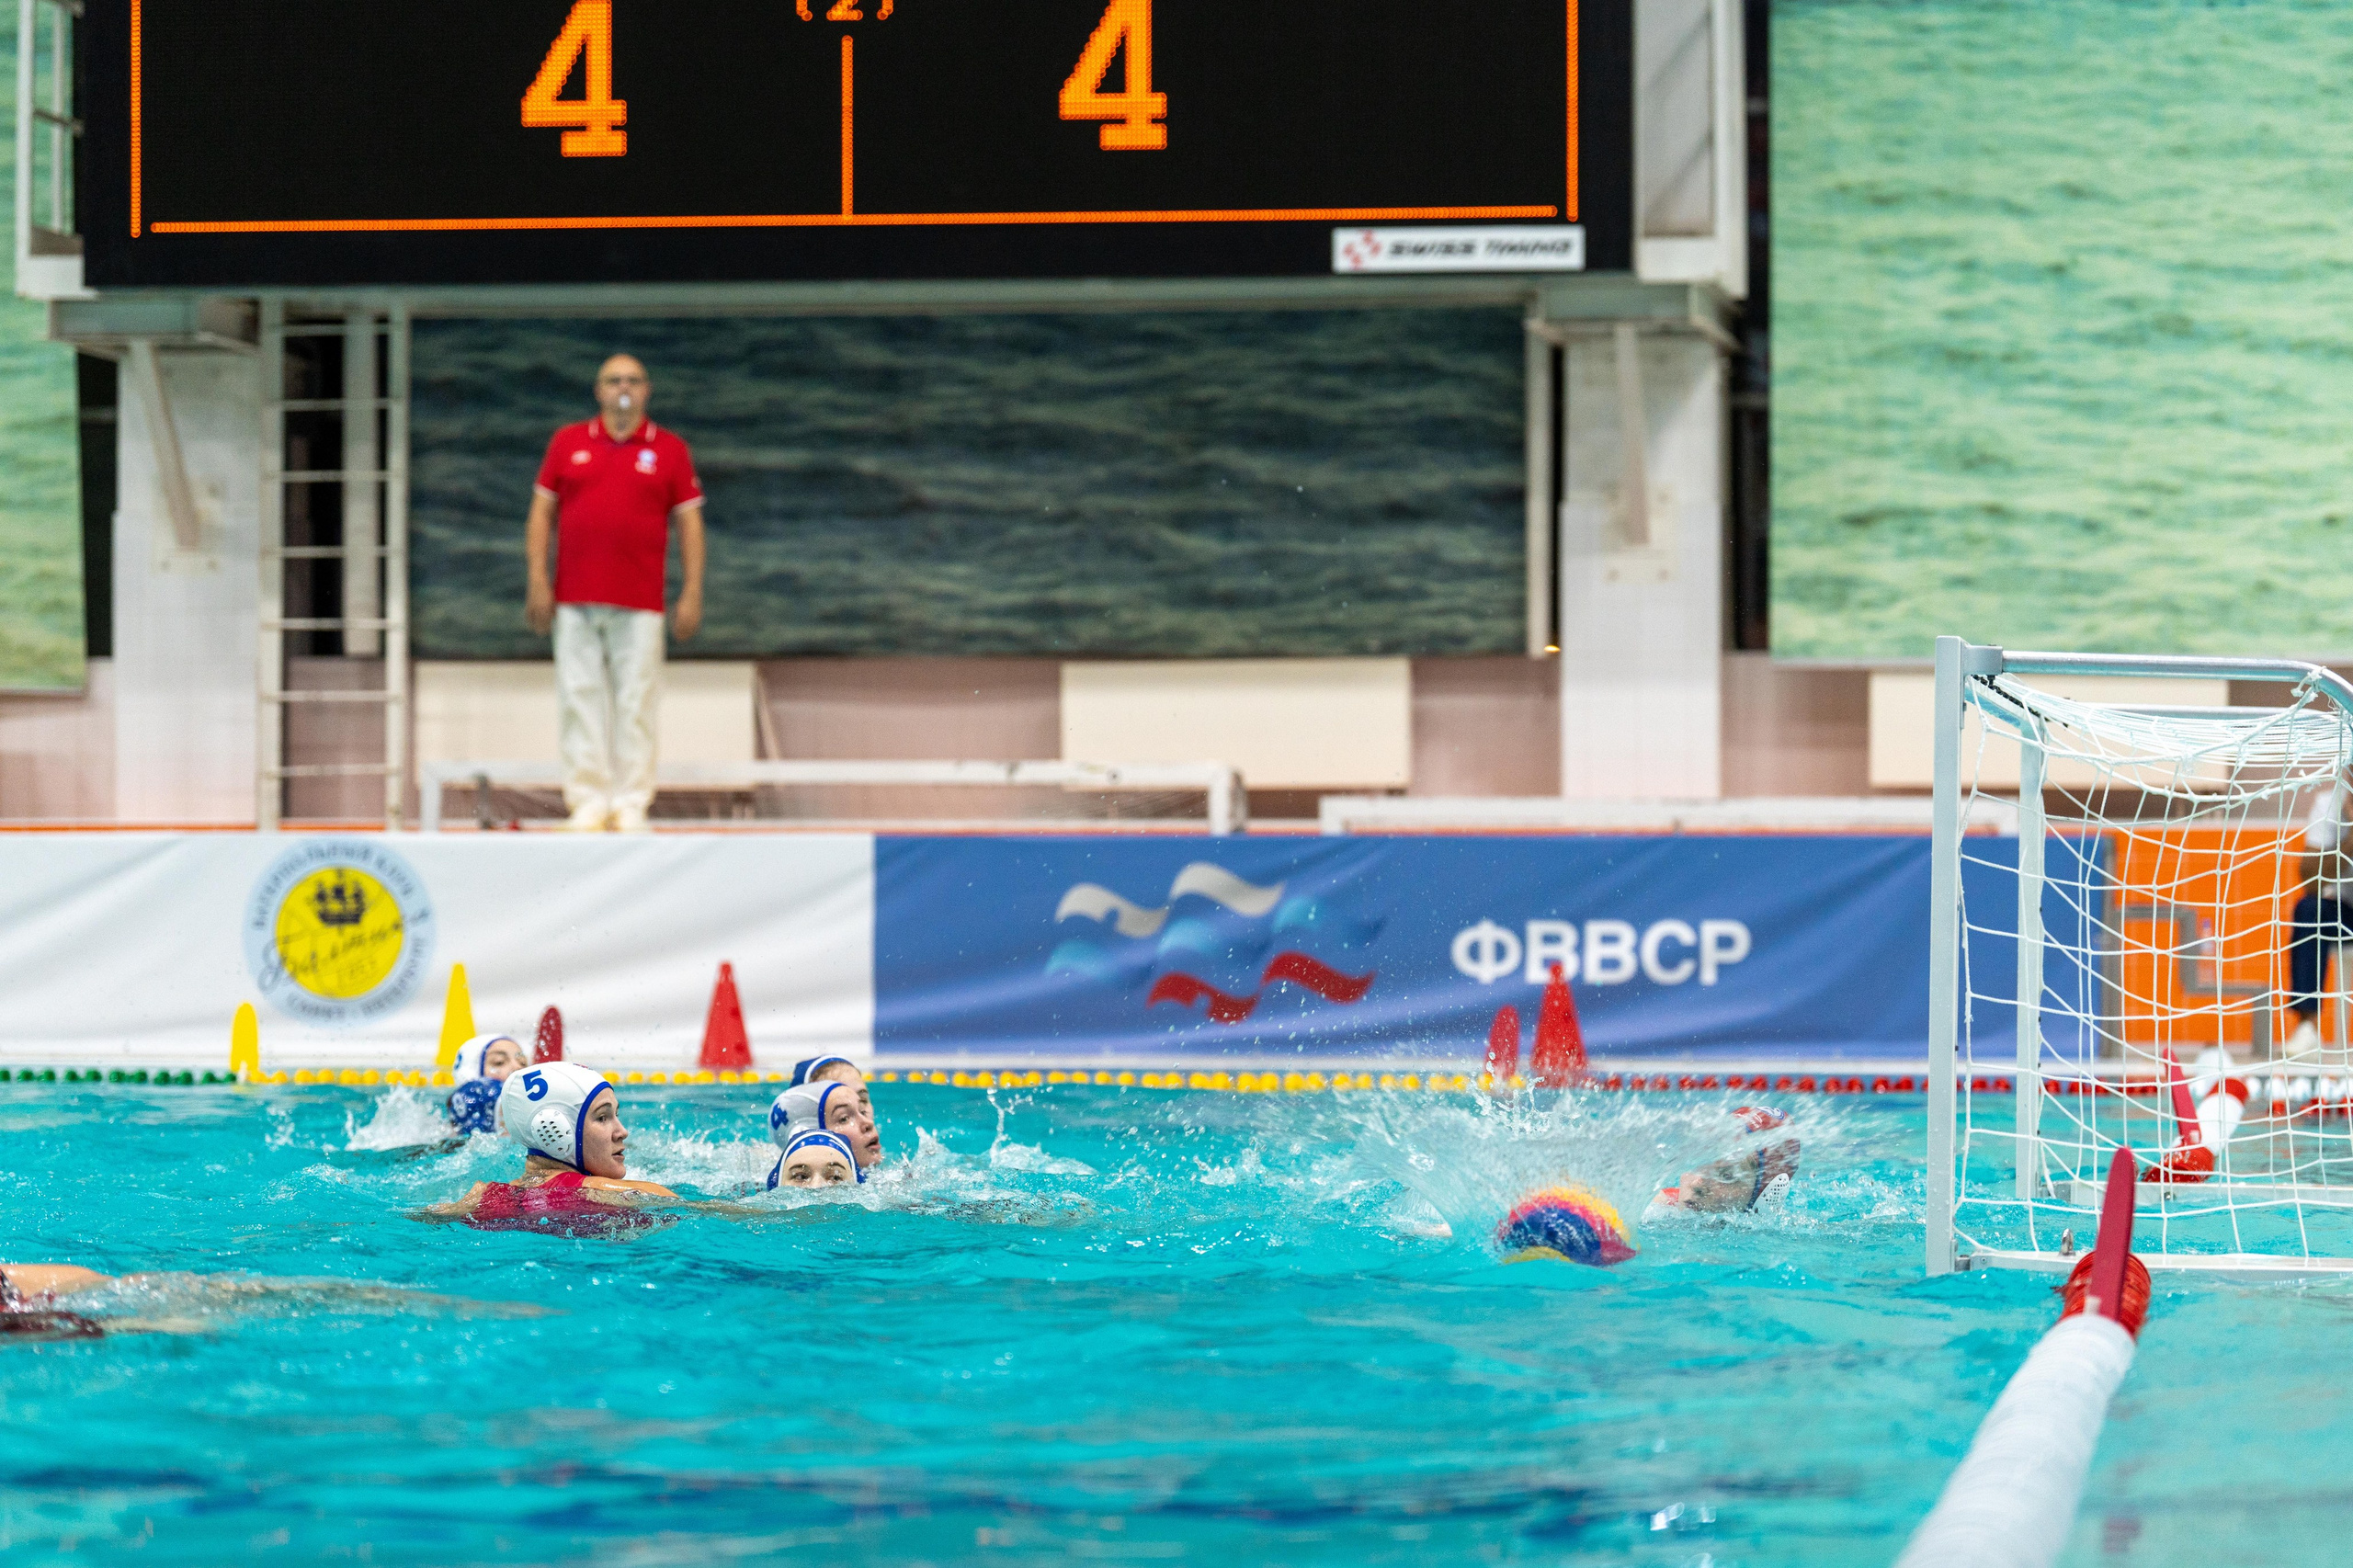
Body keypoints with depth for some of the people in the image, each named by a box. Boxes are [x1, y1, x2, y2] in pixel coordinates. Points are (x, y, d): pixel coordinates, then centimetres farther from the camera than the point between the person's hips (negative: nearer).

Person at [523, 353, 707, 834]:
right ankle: (588, 803, 2)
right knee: (581, 700, -1)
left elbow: (689, 522, 7)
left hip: (640, 604, -1)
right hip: (575, 600, 1)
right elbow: (542, 511, 12)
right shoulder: (567, 443, 11)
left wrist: (692, 593, 0)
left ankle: (631, 807, 1)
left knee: (635, 704, -3)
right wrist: (537, 579, 3)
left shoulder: (669, 450, 8)